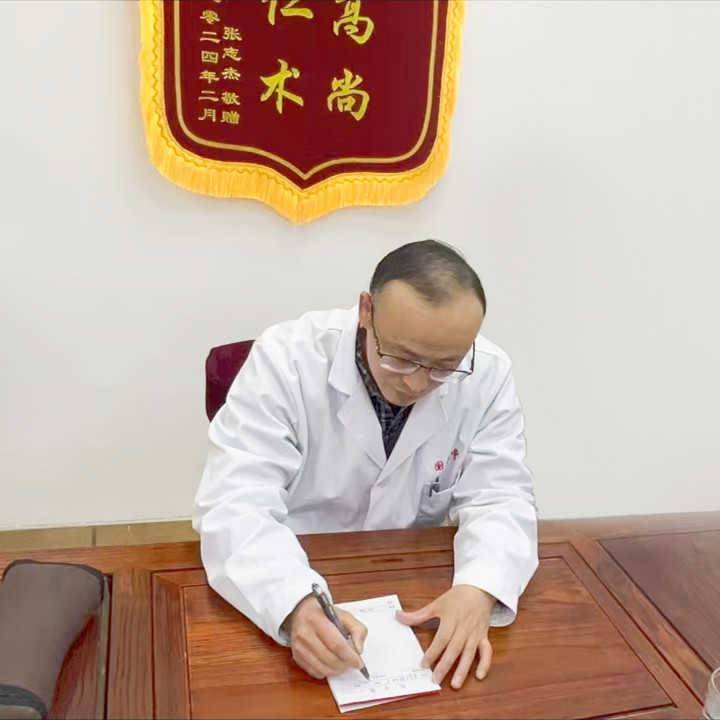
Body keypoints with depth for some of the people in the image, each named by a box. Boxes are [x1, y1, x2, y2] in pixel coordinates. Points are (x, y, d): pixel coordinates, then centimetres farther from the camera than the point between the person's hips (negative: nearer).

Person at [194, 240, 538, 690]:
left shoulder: (488, 374, -11)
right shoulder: (286, 357, -20)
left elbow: (499, 498, -10)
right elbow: (235, 505, -24)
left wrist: (479, 589, -30)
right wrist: (297, 605, -41)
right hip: (292, 584, -2)